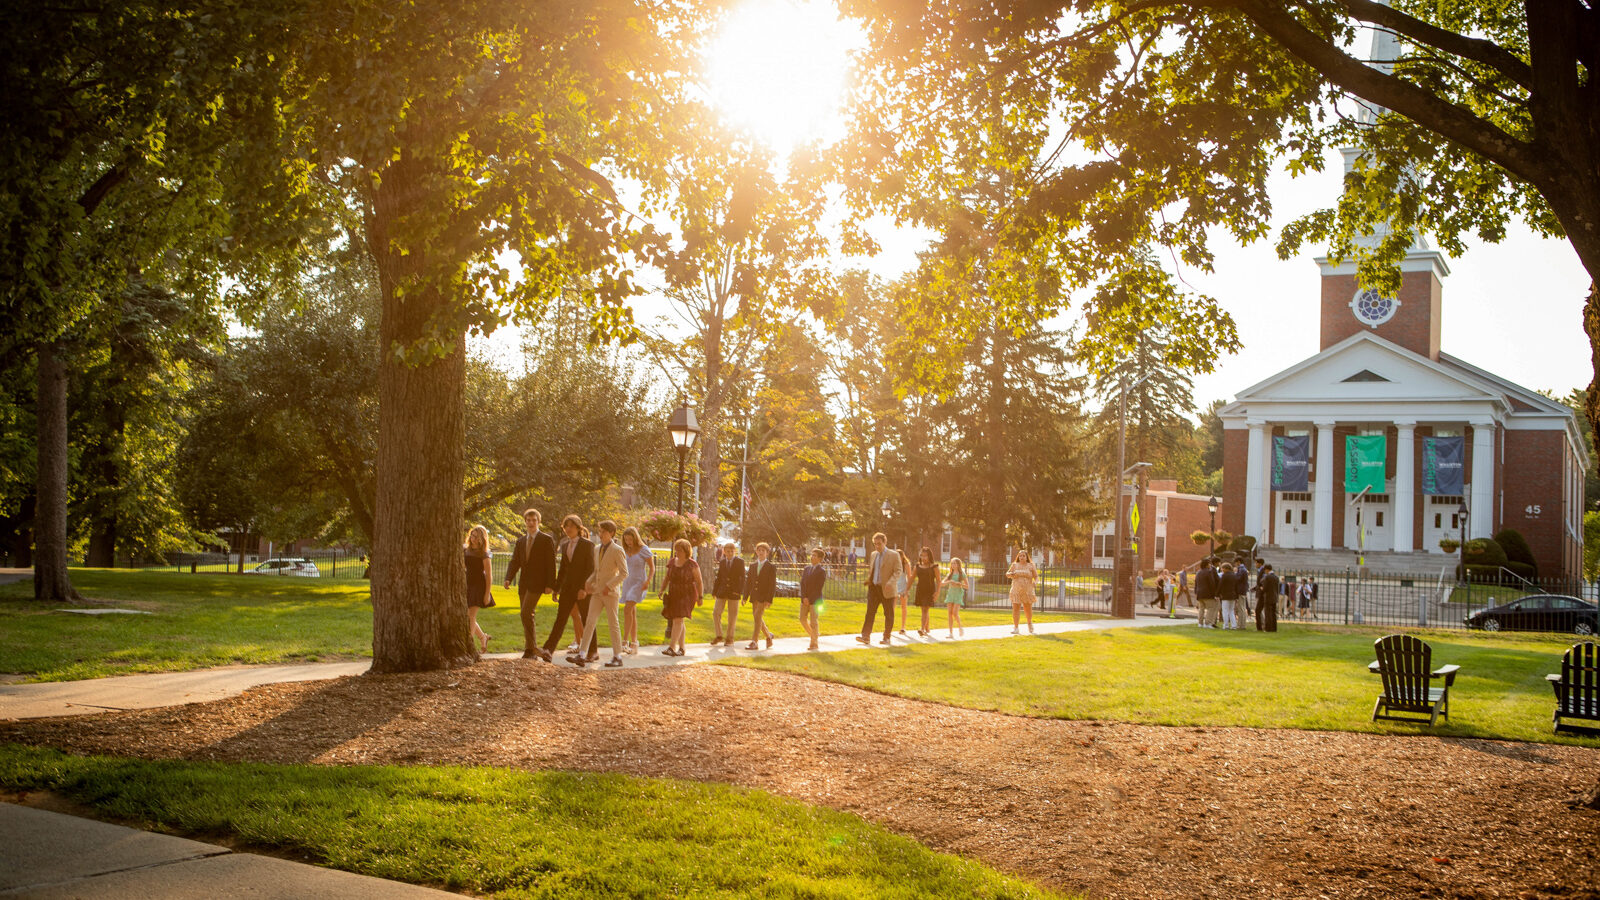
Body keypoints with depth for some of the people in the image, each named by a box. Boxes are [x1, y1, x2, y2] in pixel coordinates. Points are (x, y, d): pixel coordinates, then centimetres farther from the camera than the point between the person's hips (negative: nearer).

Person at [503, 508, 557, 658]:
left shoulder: (546, 540, -1)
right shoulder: (521, 541, 16)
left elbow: (551, 563, -5)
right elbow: (515, 562, 9)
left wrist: (550, 584, -12)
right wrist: (508, 578, -7)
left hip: (537, 583, -6)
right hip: (524, 583, 6)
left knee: (526, 613, -17)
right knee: (528, 616, 9)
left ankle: (531, 649, -11)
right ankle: (531, 651, 15)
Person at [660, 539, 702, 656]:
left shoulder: (692, 565, -9)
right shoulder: (672, 562, 5)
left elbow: (699, 582, -5)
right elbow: (667, 578, 13)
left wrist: (700, 597, -9)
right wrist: (662, 591, 0)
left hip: (687, 595, -6)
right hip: (674, 595, 6)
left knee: (678, 620, -17)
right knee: (679, 621, 10)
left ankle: (672, 647, -24)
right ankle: (681, 648, 20)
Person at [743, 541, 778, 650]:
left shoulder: (771, 566, -3)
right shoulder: (752, 565, 12)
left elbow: (773, 585, -8)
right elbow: (748, 582, 14)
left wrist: (769, 600, -15)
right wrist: (745, 596, 6)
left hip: (764, 597, -6)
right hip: (754, 596, 6)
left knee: (758, 617, -13)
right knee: (757, 619, 11)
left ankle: (754, 642, -11)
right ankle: (768, 635, 32)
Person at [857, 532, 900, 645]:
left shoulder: (894, 555, -4)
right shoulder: (873, 554, 15)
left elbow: (898, 571, -10)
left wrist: (891, 582, -24)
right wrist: (868, 582, 15)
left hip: (887, 589, -4)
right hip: (874, 588, 5)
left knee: (889, 614, 3)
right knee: (870, 612, -4)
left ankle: (886, 637, 12)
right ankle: (865, 636, -8)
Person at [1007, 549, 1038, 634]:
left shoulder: (1030, 566, 3)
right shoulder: (1015, 565, 7)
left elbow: (1036, 577, 3)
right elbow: (1007, 574, 11)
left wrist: (1035, 582, -19)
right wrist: (1011, 574, -12)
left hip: (1027, 591, -1)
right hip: (1016, 590, 1)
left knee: (1028, 609, 6)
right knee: (1016, 608, -7)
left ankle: (1030, 623, 35)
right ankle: (1016, 628, -4)